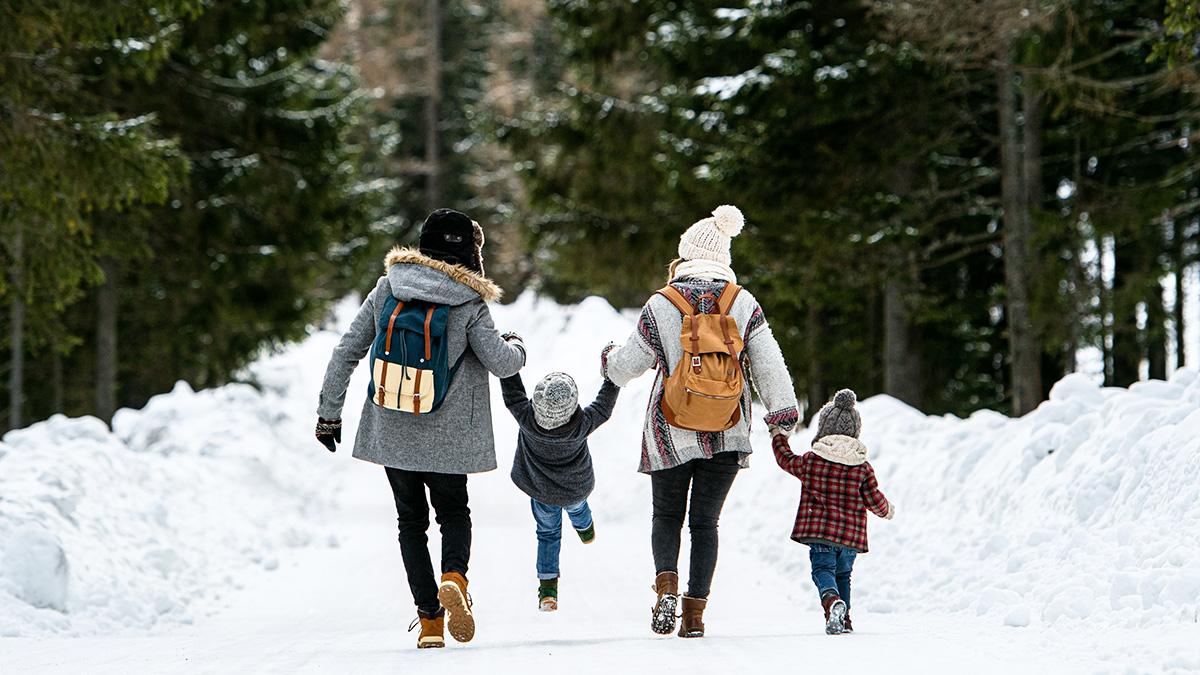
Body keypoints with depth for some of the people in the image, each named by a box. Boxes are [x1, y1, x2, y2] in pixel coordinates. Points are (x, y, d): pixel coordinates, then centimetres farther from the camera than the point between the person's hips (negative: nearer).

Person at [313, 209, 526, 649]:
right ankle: (454, 576, -14)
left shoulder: (386, 290, -1)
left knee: (411, 520, 15)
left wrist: (329, 413, 8)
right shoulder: (468, 305, -10)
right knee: (453, 512, 18)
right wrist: (516, 348, 16)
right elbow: (501, 363, -8)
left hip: (392, 431, 2)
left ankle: (430, 620, 5)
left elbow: (346, 352, 0)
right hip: (446, 434, -2)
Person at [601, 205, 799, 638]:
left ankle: (666, 583, -12)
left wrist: (609, 359, 23)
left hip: (672, 433, -1)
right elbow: (768, 363, -6)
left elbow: (629, 364, 2)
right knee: (705, 520, 10)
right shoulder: (743, 304, -3)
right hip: (727, 434, 1)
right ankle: (695, 613, 4)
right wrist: (783, 409, 0)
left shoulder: (661, 306, -7)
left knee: (667, 515, 15)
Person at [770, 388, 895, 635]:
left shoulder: (810, 461, -1)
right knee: (843, 573, 19)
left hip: (818, 530, -3)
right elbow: (874, 499, 4)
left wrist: (778, 438, 36)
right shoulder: (863, 468, 2)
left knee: (823, 568, -5)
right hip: (851, 533, 3)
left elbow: (786, 460, 17)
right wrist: (887, 510, 27)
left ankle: (832, 601, -36)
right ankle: (844, 620, 17)